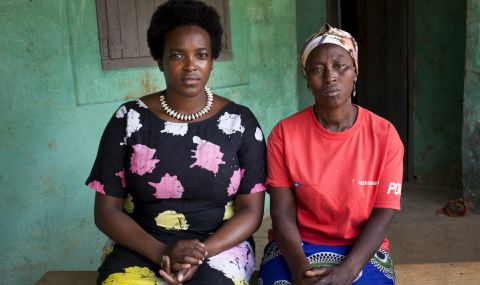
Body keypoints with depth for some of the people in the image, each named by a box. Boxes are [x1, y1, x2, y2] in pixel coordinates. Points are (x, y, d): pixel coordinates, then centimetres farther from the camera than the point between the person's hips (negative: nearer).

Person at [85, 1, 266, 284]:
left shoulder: (240, 121, 0)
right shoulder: (129, 119, 0)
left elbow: (251, 211, -2)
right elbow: (107, 210, -1)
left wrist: (201, 253, -17)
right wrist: (162, 253, -16)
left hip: (219, 246, 1)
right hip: (141, 249, 0)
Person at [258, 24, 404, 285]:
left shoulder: (384, 135, -5)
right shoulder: (284, 133, -5)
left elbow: (382, 216, -7)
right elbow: (282, 213, -7)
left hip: (361, 251, 0)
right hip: (297, 248, 0)